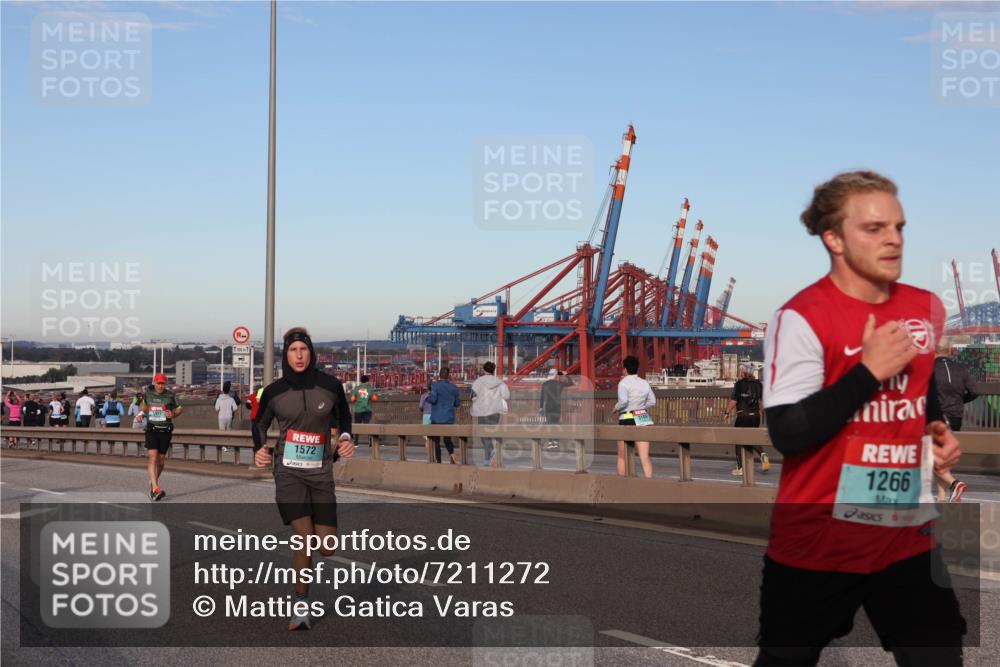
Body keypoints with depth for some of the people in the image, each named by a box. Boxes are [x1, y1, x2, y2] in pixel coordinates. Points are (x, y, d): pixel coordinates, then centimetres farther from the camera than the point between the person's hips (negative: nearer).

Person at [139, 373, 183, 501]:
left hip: (165, 431, 1)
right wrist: (142, 413, 7)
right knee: (152, 457, -17)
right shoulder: (148, 394, 4)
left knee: (160, 460, 8)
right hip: (151, 430, -1)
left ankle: (153, 482, 35)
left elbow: (179, 409, 10)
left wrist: (173, 415, -10)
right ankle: (155, 488, -24)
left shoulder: (170, 395, -1)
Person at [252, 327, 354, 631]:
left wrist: (345, 438, 0)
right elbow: (259, 423, 14)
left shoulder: (330, 385, -1)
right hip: (288, 471, -2)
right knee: (305, 537, -18)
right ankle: (301, 605, -3)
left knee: (327, 548, 0)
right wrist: (260, 448, -3)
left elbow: (343, 415, 18)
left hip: (321, 471, 2)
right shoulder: (274, 391, -2)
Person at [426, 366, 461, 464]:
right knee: (447, 439, 13)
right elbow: (458, 403, 9)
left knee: (436, 441, 6)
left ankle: (438, 461, 3)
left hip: (437, 418, -4)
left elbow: (433, 398, -21)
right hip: (449, 419, 4)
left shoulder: (436, 385, -9)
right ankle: (452, 453, -14)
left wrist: (427, 398, 0)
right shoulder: (453, 387, 5)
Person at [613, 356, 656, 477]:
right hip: (643, 420, 4)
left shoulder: (624, 383, -10)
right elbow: (652, 401, 14)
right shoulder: (644, 383, 6)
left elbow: (623, 401, -25)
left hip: (627, 421, -4)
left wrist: (616, 408, -5)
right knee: (645, 457, -4)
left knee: (622, 457, 14)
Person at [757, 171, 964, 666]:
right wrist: (869, 371, -21)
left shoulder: (928, 309, 5)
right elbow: (788, 434, -23)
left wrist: (941, 432, 5)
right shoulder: (802, 317, -15)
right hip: (815, 545, -4)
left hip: (908, 540, 5)